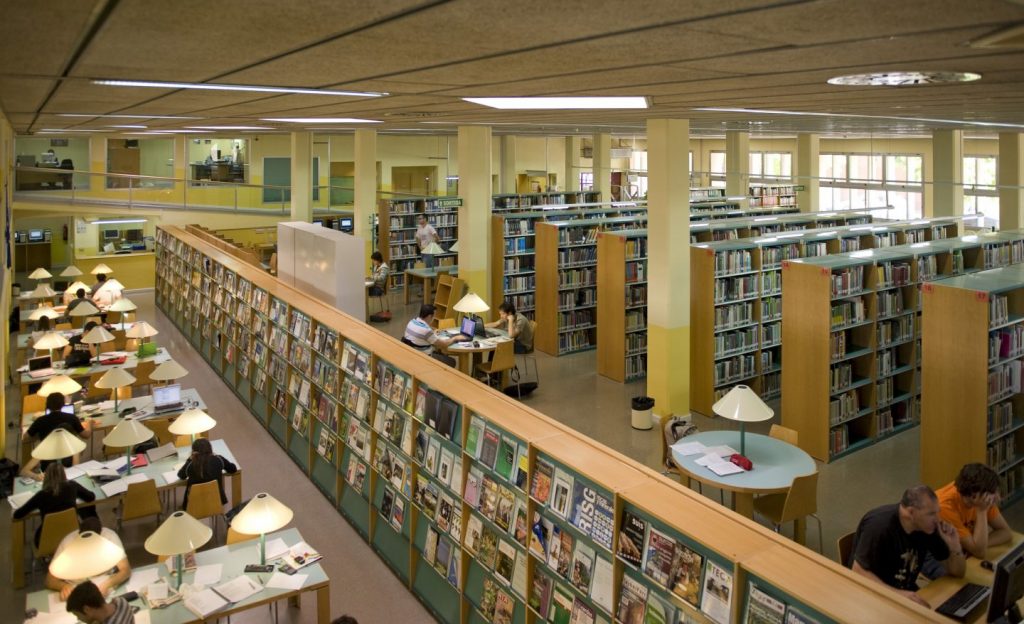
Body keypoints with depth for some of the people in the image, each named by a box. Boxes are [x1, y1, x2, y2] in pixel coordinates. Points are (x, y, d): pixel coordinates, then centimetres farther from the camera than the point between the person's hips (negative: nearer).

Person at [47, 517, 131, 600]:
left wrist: (107, 584, -34)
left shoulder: (110, 536, -17)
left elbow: (126, 570, -15)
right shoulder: (68, 543, -17)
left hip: (106, 589, 0)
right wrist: (64, 586, -33)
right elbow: (50, 581, -11)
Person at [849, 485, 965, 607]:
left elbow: (957, 572, 3)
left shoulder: (929, 527, -7)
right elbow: (859, 572, -28)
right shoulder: (880, 525, -27)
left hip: (906, 591, 7)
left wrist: (954, 546, -16)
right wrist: (897, 594, -39)